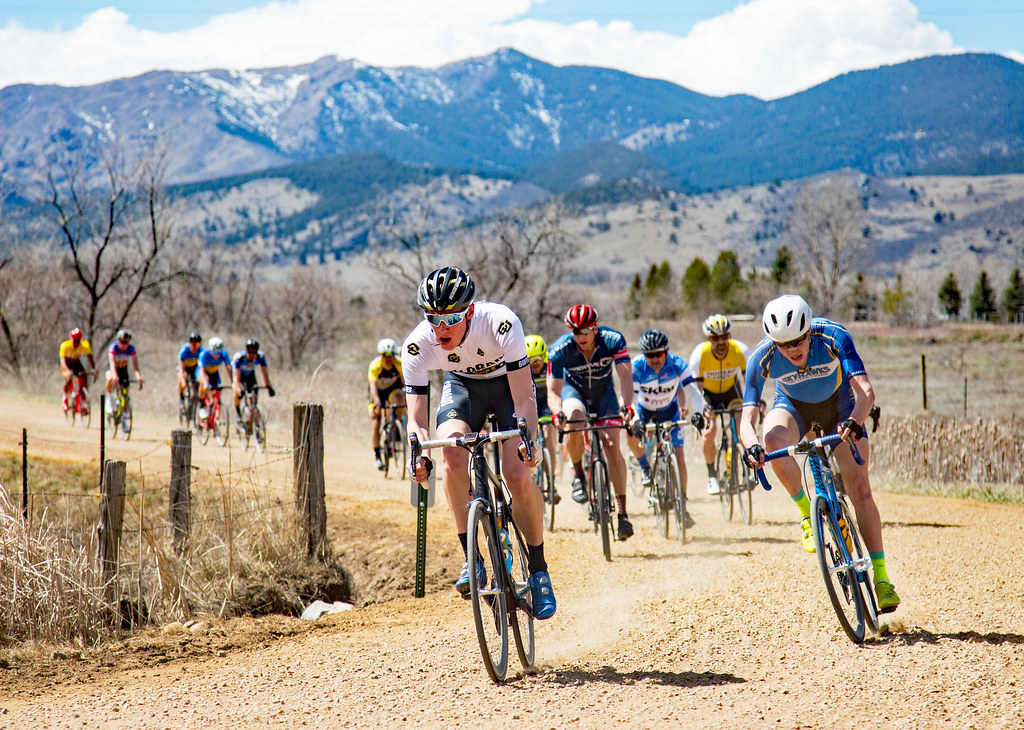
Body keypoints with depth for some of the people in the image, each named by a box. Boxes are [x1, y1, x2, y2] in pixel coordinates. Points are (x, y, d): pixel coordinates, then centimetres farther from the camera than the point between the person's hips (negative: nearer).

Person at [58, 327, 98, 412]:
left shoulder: (85, 345, -23)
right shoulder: (65, 346, -31)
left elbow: (90, 358, -24)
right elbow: (63, 360, -39)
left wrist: (93, 369, -42)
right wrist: (67, 371, -57)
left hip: (77, 364, 3)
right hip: (66, 365, -3)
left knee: (84, 381, -19)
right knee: (69, 379, -30)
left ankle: (84, 406, -8)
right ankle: (65, 400, -7)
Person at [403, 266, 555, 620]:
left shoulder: (501, 323, -37)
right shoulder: (417, 345, -29)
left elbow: (523, 398, -33)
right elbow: (417, 417, -25)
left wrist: (528, 439, -49)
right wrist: (420, 454, -44)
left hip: (508, 383, -2)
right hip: (462, 386, 2)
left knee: (517, 475, -19)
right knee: (452, 456, -28)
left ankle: (538, 569, 1)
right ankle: (471, 558, -14)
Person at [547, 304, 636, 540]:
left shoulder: (613, 340, -29)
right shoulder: (559, 350, -30)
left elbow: (625, 376, -35)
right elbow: (553, 391, -30)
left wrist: (626, 406, -53)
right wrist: (557, 412, -52)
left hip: (604, 392, 1)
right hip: (574, 390, -1)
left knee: (612, 445, -14)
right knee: (574, 416, -35)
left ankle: (622, 511, -9)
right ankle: (578, 475, -13)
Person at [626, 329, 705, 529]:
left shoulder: (677, 364, -27)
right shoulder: (637, 367, -29)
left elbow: (693, 391, -31)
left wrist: (697, 413, -50)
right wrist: (634, 421, -50)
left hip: (669, 411, 0)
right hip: (644, 410, 0)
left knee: (679, 457, -9)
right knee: (631, 434, -29)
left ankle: (683, 506, -1)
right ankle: (646, 468, 1)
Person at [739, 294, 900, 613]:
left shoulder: (833, 338, -34)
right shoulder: (762, 357, -30)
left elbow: (866, 391, -41)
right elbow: (747, 418, -32)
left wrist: (854, 420, -61)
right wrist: (751, 445, -54)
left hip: (837, 402, -1)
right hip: (793, 405, 1)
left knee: (859, 487, -10)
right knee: (773, 439, -34)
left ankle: (880, 575, -1)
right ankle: (807, 513, -12)